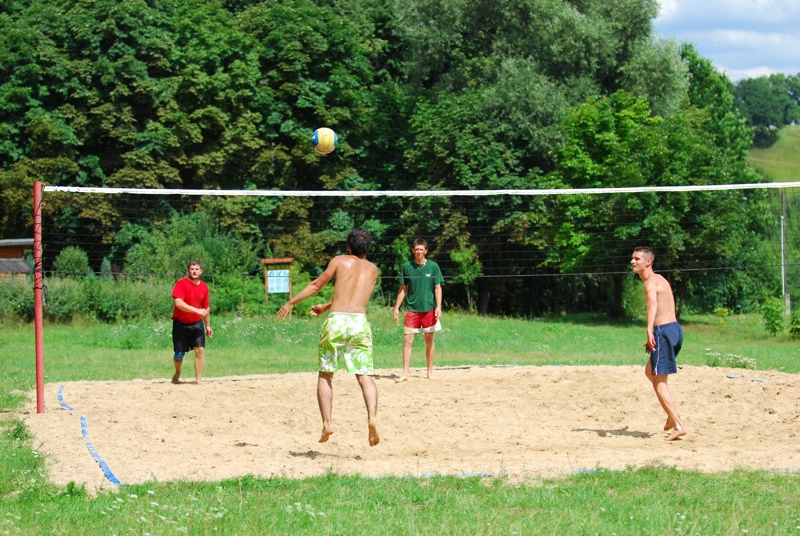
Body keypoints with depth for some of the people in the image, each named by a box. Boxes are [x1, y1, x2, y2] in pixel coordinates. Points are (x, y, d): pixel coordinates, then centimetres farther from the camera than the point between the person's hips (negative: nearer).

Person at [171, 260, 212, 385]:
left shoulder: (204, 287, 5)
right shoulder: (181, 284, -11)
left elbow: (206, 308, 17)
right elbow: (178, 303, -25)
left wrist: (208, 325, 19)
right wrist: (197, 310, -31)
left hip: (197, 323, 3)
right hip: (180, 324, -3)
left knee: (200, 350, -11)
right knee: (179, 354, 3)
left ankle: (198, 380, -7)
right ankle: (177, 374, 33)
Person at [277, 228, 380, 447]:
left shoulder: (340, 261, 9)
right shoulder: (373, 270, 18)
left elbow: (316, 285, 12)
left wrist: (291, 302, 23)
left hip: (336, 321, -1)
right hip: (360, 321, 1)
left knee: (325, 375, 11)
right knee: (365, 376, -1)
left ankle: (326, 422, -1)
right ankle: (372, 417, -25)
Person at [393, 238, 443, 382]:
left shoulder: (433, 267, 0)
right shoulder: (406, 266, 3)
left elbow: (437, 288, 1)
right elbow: (403, 289, 9)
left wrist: (438, 307, -10)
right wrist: (396, 308, 5)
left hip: (429, 309, -1)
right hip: (411, 309, 1)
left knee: (429, 340, 7)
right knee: (407, 340, -5)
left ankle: (430, 372, 18)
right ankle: (405, 374, -3)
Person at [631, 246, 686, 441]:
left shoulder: (651, 282, -13)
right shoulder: (659, 279, 18)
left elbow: (653, 303, -34)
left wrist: (650, 330, -48)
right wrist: (653, 335, 37)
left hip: (664, 330, -10)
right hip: (674, 328, 10)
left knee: (659, 381, -3)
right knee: (650, 371, 25)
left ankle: (678, 425, -6)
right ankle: (673, 415, 22)